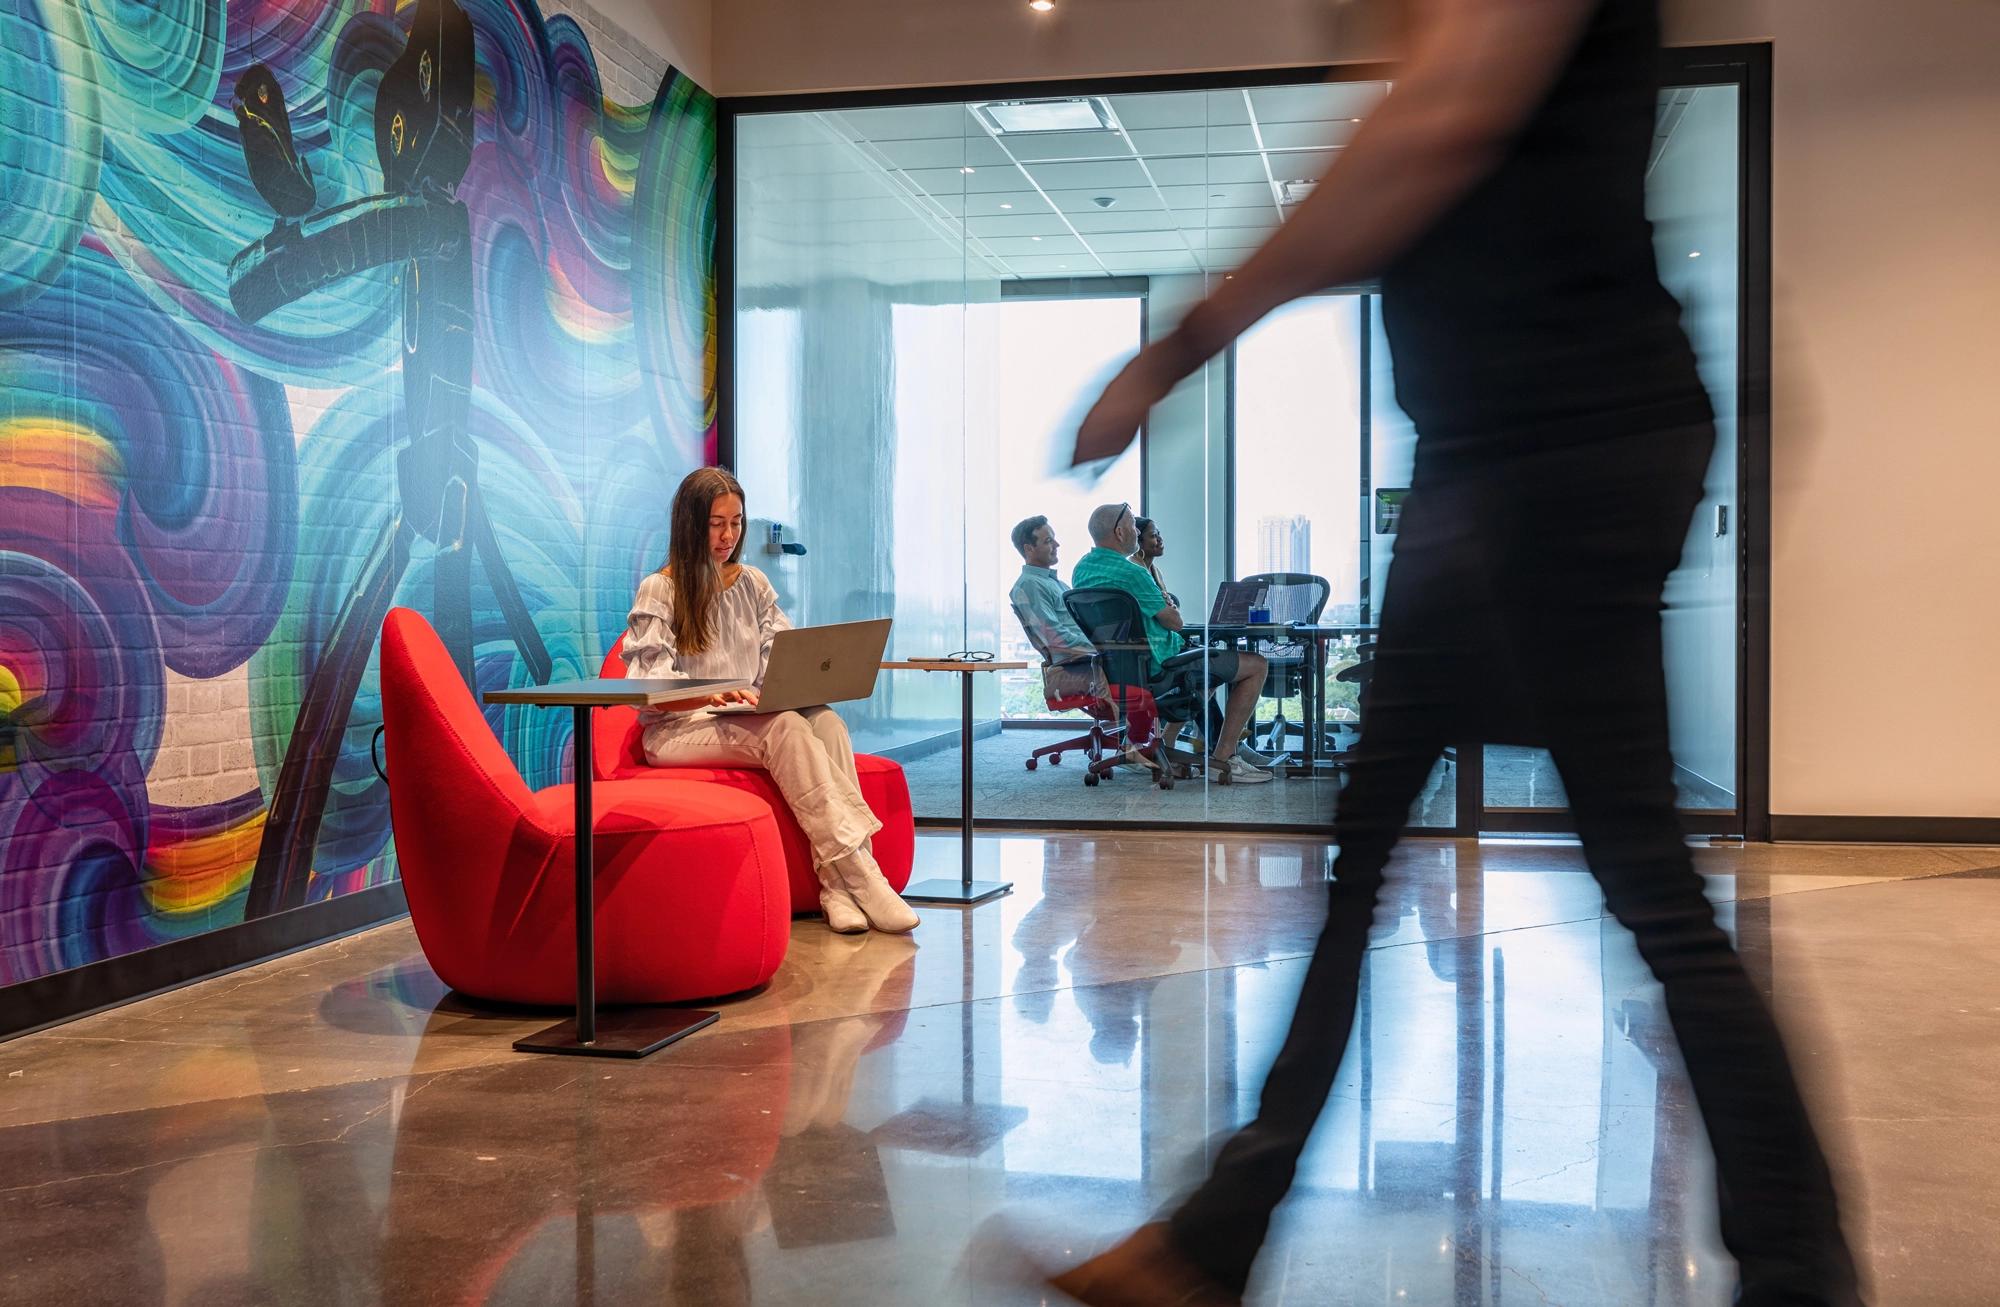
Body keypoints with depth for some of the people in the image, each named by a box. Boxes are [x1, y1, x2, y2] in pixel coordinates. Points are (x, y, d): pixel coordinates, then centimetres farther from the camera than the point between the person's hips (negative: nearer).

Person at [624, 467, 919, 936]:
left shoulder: (753, 584, 16)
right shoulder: (658, 591, -1)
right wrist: (712, 696, -28)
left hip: (751, 718, 5)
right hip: (678, 729, -5)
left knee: (827, 720, -29)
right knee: (785, 727, -35)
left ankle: (838, 885, -41)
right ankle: (859, 876, -42)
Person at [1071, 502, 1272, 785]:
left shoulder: (1082, 568, 5)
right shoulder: (1130, 573, -24)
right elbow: (1175, 622, -14)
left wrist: (1161, 605, 13)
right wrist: (1169, 606, 6)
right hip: (1157, 669, -10)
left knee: (1209, 659, 34)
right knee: (1256, 665, -3)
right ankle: (1222, 759, -3)